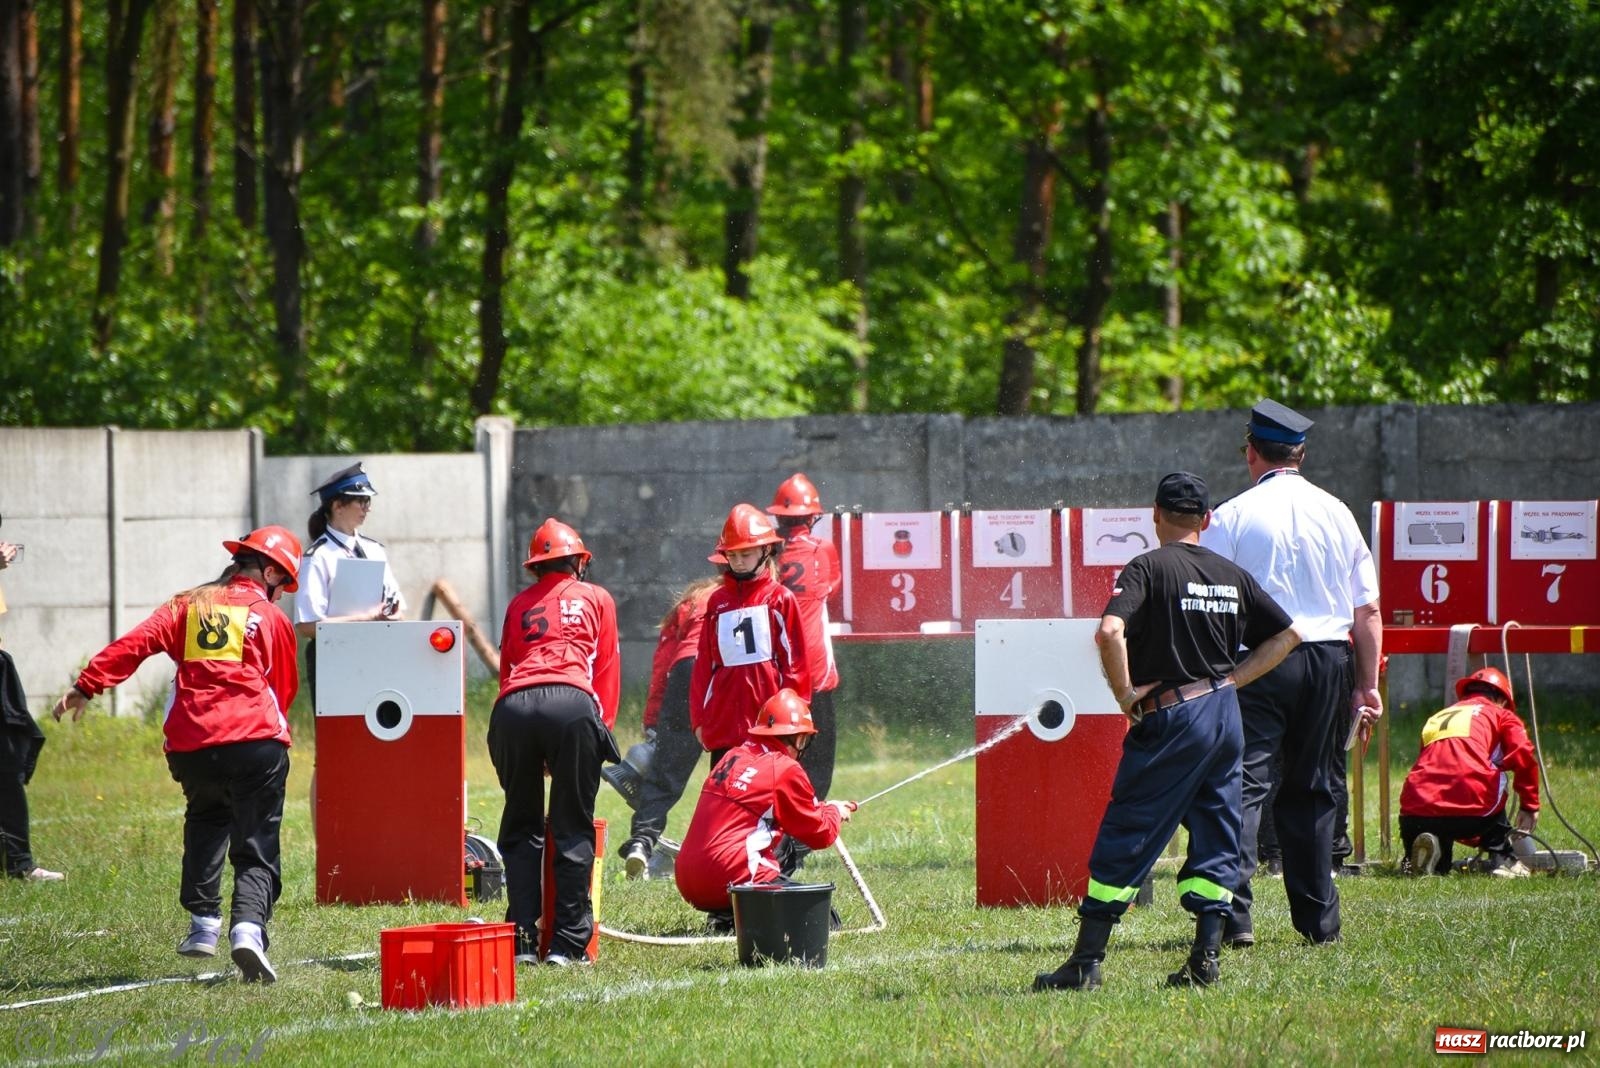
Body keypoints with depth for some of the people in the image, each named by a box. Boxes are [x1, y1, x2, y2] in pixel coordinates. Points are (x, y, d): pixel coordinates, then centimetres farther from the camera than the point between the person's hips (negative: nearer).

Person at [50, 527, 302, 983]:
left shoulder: (187, 605, 14)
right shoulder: (272, 618, 10)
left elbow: (135, 644, 1)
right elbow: (284, 690, 20)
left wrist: (86, 686, 0)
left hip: (191, 745, 3)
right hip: (256, 741, -3)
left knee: (205, 822, 29)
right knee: (256, 848, 0)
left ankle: (204, 923, 23)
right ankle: (249, 926, -25)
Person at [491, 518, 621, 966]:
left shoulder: (519, 605, 29)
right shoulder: (596, 599, 23)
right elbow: (607, 670, 17)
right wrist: (603, 728, 20)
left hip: (513, 708, 2)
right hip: (572, 703, -2)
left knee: (520, 828, 12)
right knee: (573, 829, 3)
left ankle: (523, 941, 3)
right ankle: (568, 943, -3)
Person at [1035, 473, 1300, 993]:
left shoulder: (1149, 568, -7)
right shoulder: (1232, 575, 10)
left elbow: (1110, 631, -23)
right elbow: (1286, 633, 15)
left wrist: (1125, 693, -11)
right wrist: (1232, 680, 12)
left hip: (1170, 717, -5)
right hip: (1226, 714, 5)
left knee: (1124, 839, -2)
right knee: (1216, 838, 12)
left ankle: (1086, 961, -3)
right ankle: (1205, 959, 7)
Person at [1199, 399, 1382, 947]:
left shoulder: (1232, 515, -3)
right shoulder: (1336, 513, 7)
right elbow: (1367, 610, 8)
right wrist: (1367, 685, 14)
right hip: (1329, 658, 3)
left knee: (1242, 782, -5)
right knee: (1315, 789, 12)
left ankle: (1233, 912, -18)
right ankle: (1318, 919, 14)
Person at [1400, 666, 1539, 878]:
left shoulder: (1436, 718, 34)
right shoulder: (1501, 715, 20)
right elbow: (1524, 757, 2)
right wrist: (1529, 805, 16)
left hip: (1417, 816, 3)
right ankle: (1502, 859, 25)